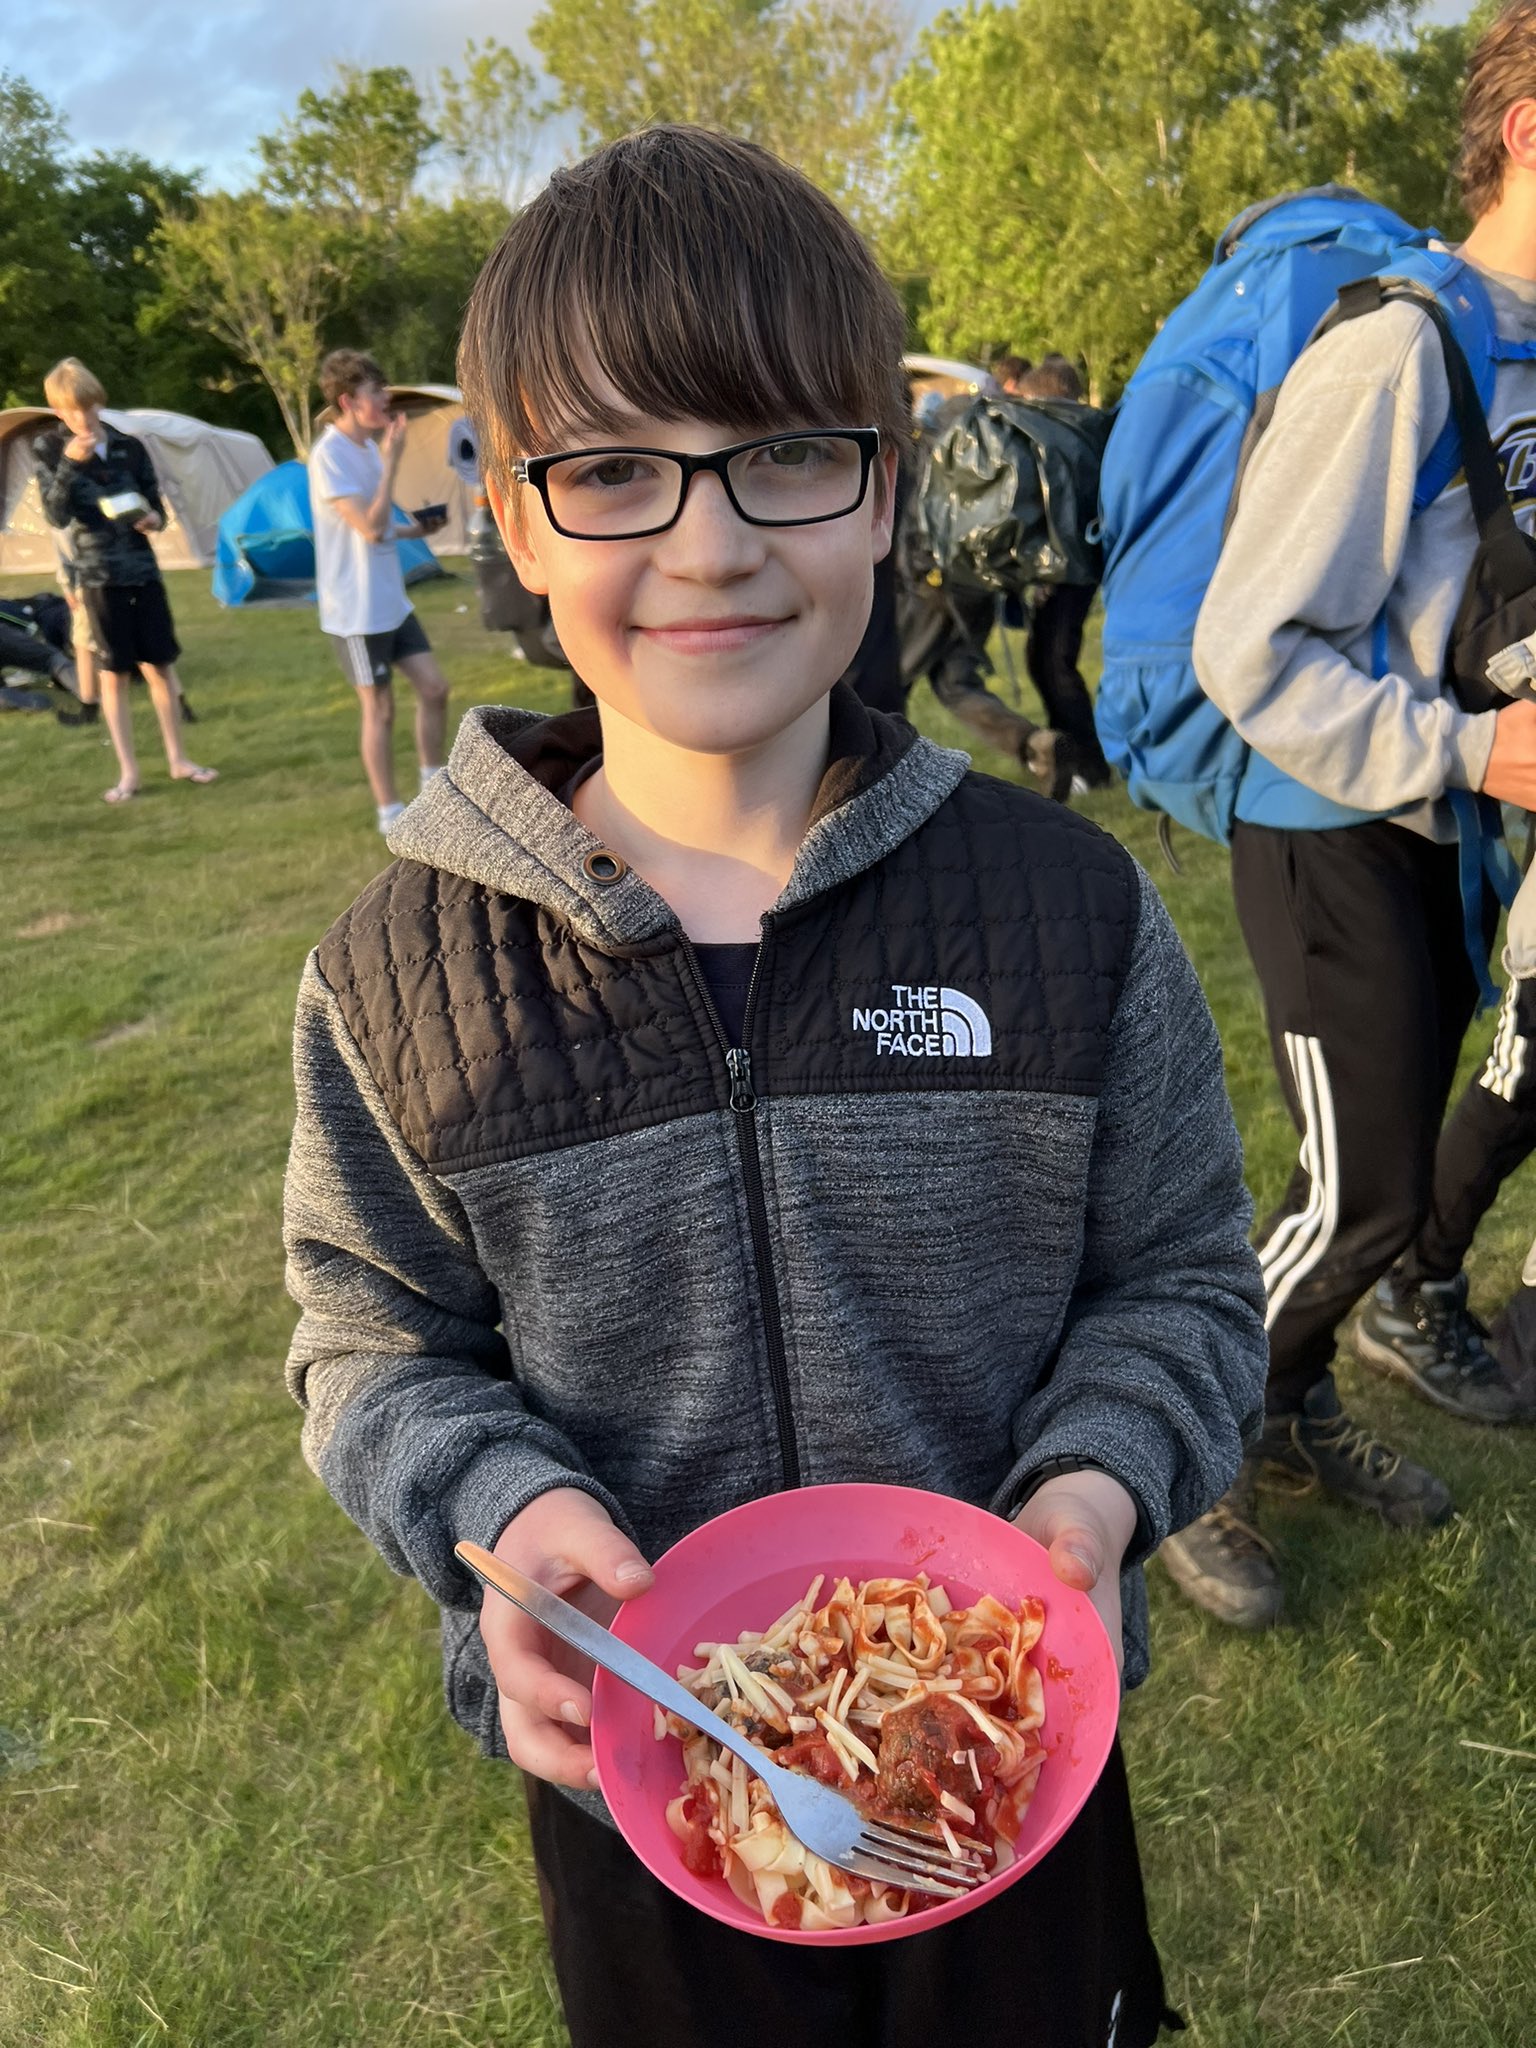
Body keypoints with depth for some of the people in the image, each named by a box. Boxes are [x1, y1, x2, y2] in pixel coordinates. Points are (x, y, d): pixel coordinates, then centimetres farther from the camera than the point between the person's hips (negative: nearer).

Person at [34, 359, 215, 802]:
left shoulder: (130, 447, 3)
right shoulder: (49, 449, -2)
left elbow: (156, 507, 9)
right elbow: (55, 516, -12)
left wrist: (153, 520, -14)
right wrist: (70, 464, -23)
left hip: (143, 570, 2)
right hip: (97, 577, -2)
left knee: (161, 666, 6)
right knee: (114, 674, 3)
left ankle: (177, 760, 18)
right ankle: (128, 771, 10)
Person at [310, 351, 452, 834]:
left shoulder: (369, 446, 10)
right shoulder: (330, 455, -17)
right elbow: (370, 527, -25)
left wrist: (416, 529, 4)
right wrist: (392, 461, -20)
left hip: (392, 601, 8)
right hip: (357, 609, -8)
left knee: (434, 687, 8)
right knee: (379, 710, 1)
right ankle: (390, 813, 13)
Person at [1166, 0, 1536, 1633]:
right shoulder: (1399, 349, -18)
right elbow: (1252, 651, -23)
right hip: (1342, 834, -8)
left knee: (1386, 1166, 17)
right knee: (1363, 1197, -3)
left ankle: (1293, 1409, 38)